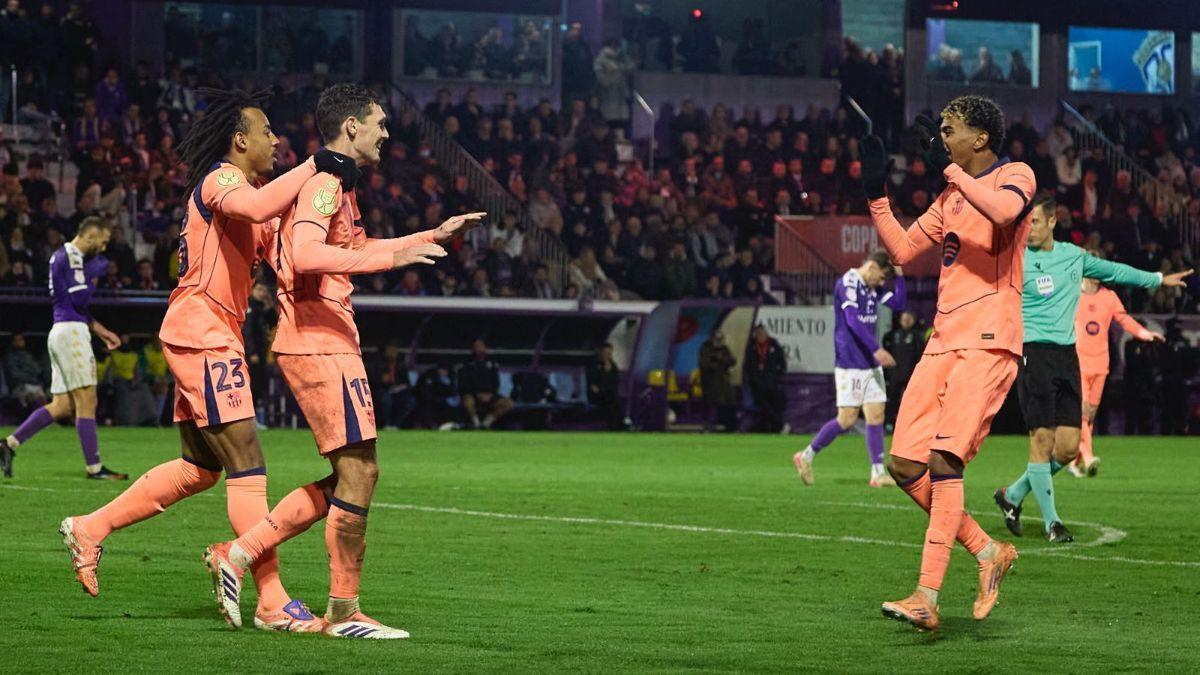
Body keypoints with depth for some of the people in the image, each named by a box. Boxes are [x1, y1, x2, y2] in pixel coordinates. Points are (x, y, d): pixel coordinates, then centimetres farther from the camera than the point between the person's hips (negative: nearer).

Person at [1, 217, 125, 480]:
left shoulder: (75, 258, 21)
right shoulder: (68, 257, -10)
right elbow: (79, 301, -14)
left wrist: (100, 330, 24)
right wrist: (94, 276, 2)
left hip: (61, 333, 10)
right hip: (71, 332, -10)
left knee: (62, 406, 7)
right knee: (86, 401, -8)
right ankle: (94, 467, -7)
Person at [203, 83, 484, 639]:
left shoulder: (335, 185, 21)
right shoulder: (324, 182, -12)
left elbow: (356, 247, 38)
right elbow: (306, 255, -28)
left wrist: (436, 235, 37)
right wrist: (392, 258, -31)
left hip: (324, 341, 10)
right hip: (319, 341, -10)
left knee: (349, 479, 10)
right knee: (358, 472, -8)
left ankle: (238, 554, 12)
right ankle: (343, 611, -2)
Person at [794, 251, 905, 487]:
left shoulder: (872, 288, 13)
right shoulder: (847, 284, -13)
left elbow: (899, 304, 18)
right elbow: (853, 321, -22)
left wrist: (899, 275, 5)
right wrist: (876, 349, -28)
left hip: (871, 364, 8)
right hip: (850, 363, -8)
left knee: (876, 415, 2)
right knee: (847, 419, -9)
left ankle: (878, 473, 3)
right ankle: (806, 456, 6)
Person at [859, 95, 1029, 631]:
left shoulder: (1016, 176, -1)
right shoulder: (951, 197, 22)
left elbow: (1004, 210, -24)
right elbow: (902, 249, 24)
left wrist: (947, 167, -18)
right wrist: (876, 194, 14)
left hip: (988, 341, -8)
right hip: (944, 341, 8)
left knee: (944, 458, -19)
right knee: (905, 465, 0)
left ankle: (927, 598, -22)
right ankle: (988, 552, 15)